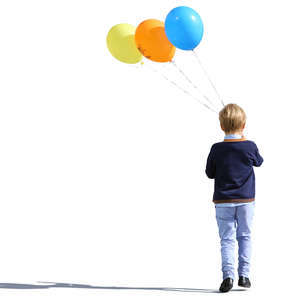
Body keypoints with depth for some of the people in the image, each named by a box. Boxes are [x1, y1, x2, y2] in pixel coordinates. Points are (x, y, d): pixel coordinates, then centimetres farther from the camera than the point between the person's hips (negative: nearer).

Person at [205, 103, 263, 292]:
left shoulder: (217, 149, -9)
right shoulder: (250, 147, -8)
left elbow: (210, 173, 1)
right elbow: (259, 162, 13)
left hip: (223, 202, 0)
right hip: (246, 200, 1)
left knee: (227, 239, 2)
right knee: (245, 236, 13)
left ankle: (228, 275, -12)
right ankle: (244, 274, 10)